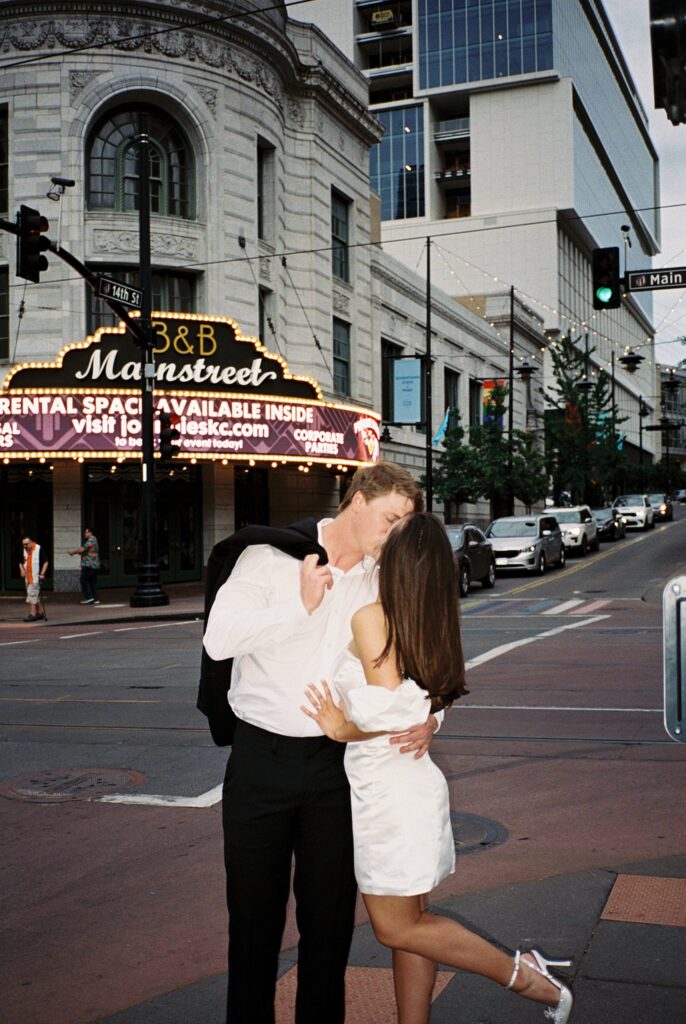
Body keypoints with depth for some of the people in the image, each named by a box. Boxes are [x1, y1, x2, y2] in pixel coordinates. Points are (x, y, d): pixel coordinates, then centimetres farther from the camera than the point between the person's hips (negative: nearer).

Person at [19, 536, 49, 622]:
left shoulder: (39, 549, -7)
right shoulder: (24, 551, 11)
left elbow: (46, 562, -6)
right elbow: (21, 563, 22)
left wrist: (42, 574, -13)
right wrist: (22, 570, 3)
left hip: (36, 577, -7)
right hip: (27, 578, 7)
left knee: (32, 594, -12)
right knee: (35, 596, 12)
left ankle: (32, 614, -11)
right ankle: (39, 613, 20)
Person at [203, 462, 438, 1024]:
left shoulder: (385, 584, 5)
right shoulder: (273, 556, -5)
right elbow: (219, 638, -15)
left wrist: (427, 716, -11)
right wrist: (300, 605, -19)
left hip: (335, 762, 3)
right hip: (261, 757, -2)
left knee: (331, 913, 12)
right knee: (254, 911, 9)